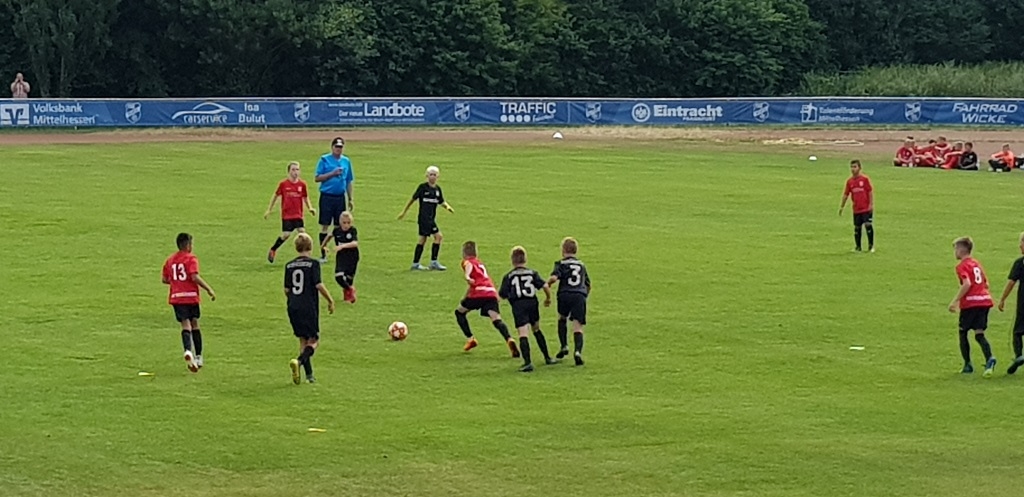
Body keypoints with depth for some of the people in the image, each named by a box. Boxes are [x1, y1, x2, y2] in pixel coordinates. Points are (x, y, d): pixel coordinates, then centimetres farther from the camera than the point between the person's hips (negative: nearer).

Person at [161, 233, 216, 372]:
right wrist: (209, 289, -13)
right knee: (195, 325, 11)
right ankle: (198, 357, 15)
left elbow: (165, 280, 15)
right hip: (191, 296, -3)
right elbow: (195, 277, -19)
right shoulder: (191, 258, -6)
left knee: (186, 325, -4)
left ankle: (188, 350, -31)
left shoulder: (170, 260, 10)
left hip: (176, 298, 3)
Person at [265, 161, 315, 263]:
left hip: (298, 215, 2)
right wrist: (269, 210, 12)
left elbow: (305, 198, 13)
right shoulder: (283, 184, -4)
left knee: (302, 231, -12)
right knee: (286, 235, -6)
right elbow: (275, 196, 8)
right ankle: (272, 250, 18)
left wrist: (310, 208, -3)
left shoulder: (302, 184, 1)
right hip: (286, 215, -2)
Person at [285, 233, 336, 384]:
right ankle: (299, 361, -23)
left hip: (293, 308, 5)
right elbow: (319, 285, -13)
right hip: (309, 308, -5)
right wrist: (330, 300, -1)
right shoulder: (313, 264, -8)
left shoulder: (289, 265, 6)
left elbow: (286, 290, 7)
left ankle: (309, 374, 10)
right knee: (314, 341, 3)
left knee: (303, 340, 13)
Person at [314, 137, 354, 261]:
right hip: (327, 197, -4)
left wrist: (350, 199, 14)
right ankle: (323, 254, 3)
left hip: (340, 197, 4)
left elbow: (349, 181, 15)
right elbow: (317, 178, -5)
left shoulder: (346, 161, 10)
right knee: (325, 225, -2)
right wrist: (332, 173, -16)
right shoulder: (324, 160, -2)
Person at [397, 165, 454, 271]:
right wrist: (404, 212, 4)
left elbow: (441, 202, 18)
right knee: (438, 236, -13)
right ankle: (434, 262, -7)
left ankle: (415, 264, 17)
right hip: (424, 217, -7)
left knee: (422, 240, 11)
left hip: (431, 218, 7)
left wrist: (447, 207, -5)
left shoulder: (437, 189, 10)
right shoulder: (423, 187, -8)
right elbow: (413, 199, -1)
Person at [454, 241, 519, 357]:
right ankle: (509, 339, -37)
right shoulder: (480, 263, 34)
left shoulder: (467, 261, 13)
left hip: (479, 293, -5)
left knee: (459, 312, 20)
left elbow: (469, 266, -13)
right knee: (496, 319, -11)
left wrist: (467, 276, -29)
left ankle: (470, 339, 12)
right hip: (492, 292, 5)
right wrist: (465, 297, 50)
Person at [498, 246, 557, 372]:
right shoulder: (532, 273, 7)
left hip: (518, 305, -3)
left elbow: (502, 295, 2)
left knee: (523, 334, -10)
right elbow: (545, 286, -3)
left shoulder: (508, 277, 3)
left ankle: (527, 362, -24)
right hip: (532, 303, 3)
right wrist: (548, 298, 15)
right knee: (536, 330, 24)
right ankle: (547, 358, 31)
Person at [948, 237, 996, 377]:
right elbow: (986, 284, 20)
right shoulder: (977, 264, 18)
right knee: (979, 334, 3)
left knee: (963, 332, 10)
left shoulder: (962, 266, -5)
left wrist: (955, 301, -18)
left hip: (970, 302, -7)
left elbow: (967, 284, -20)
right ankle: (989, 358, -23)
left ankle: (967, 365, 10)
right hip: (985, 300, 7)